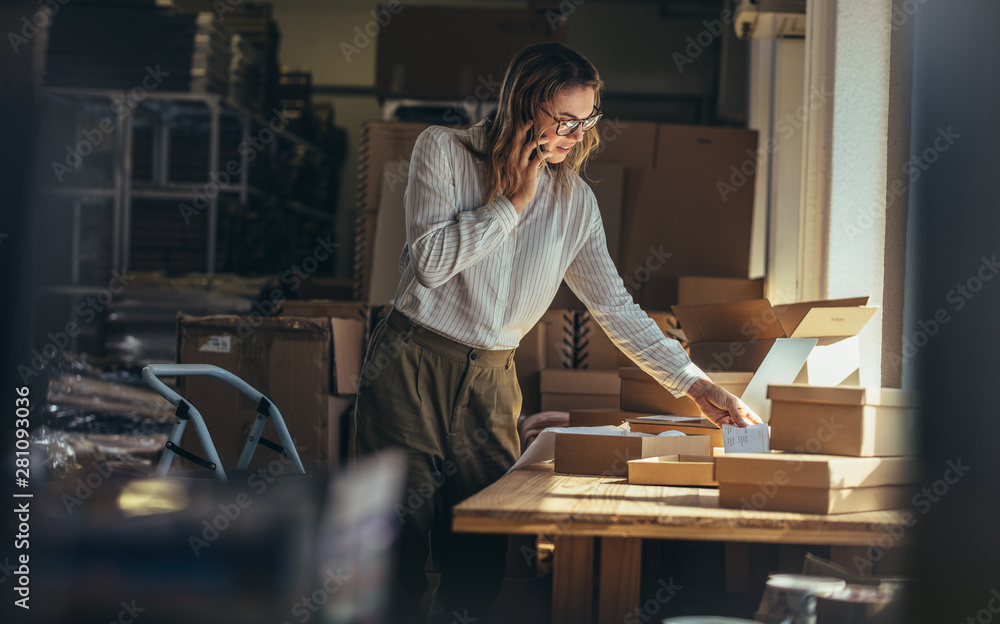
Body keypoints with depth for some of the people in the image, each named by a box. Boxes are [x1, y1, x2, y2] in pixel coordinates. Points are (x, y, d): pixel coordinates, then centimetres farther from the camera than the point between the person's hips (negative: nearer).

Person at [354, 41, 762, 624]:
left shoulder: (575, 200, 7)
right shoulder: (444, 150, -3)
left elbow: (616, 307, 10)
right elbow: (431, 262, -14)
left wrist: (695, 384, 4)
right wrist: (513, 201, -11)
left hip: (491, 380, 4)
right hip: (412, 366, -3)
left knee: (480, 567, -2)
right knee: (399, 558, -5)